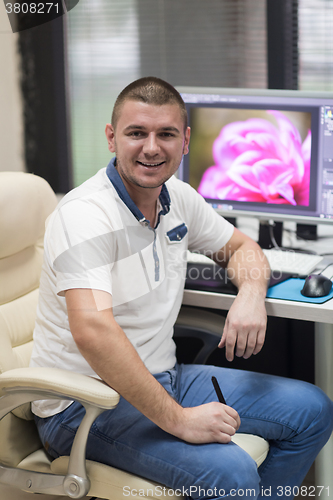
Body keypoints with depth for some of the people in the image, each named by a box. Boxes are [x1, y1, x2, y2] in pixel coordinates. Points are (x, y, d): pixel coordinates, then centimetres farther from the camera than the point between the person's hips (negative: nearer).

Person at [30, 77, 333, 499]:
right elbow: (92, 330, -35)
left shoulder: (178, 197, 4)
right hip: (86, 405, -8)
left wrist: (252, 293, -4)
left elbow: (239, 247, 21)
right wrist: (178, 420, -32)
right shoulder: (85, 215, -22)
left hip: (160, 378, 9)